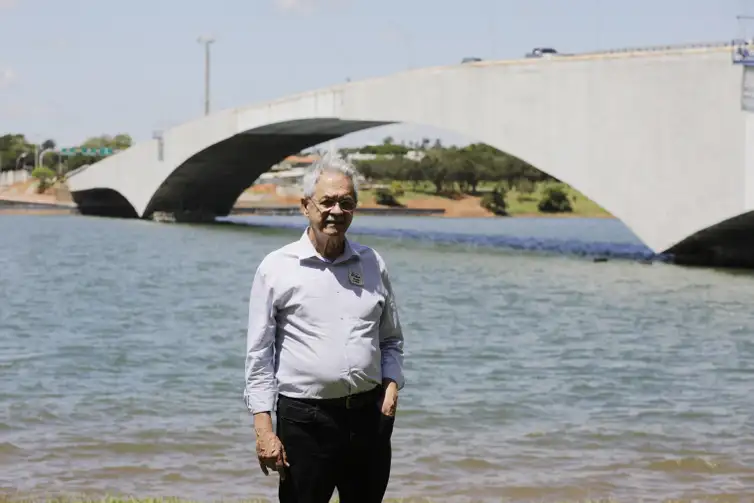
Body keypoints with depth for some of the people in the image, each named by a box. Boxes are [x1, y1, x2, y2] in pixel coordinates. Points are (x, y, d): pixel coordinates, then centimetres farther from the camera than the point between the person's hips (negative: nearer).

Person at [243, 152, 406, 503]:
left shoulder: (373, 264, 8)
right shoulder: (276, 268, -3)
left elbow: (391, 340, 18)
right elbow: (258, 355, -3)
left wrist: (391, 384, -1)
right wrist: (264, 428, -10)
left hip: (369, 416, 4)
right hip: (305, 419, -4)